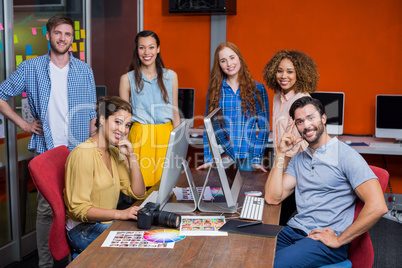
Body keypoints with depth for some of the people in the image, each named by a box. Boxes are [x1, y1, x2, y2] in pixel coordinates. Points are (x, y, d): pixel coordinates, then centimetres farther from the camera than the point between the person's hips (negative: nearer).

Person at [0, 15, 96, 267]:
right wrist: (23, 124, 0)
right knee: (47, 208, 2)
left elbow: (92, 114, 9)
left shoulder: (85, 71, 6)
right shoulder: (31, 68, 1)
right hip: (46, 150, -1)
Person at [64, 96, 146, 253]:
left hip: (108, 223, 8)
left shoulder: (114, 152, 10)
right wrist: (120, 214, -31)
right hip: (84, 229, -8)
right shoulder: (83, 153, -16)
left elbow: (138, 194, 6)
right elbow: (79, 208, -20)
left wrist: (131, 157, -5)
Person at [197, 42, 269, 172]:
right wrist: (208, 159, -2)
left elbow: (263, 127, 1)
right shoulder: (214, 90, 6)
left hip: (247, 160, -1)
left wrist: (257, 159, -7)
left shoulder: (257, 89, 2)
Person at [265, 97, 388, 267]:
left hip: (325, 239, -6)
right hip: (294, 230, 6)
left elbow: (377, 207, -16)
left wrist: (339, 240, -10)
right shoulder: (298, 159, 16)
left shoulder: (346, 156, -6)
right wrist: (281, 153, 1)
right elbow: (273, 198, 5)